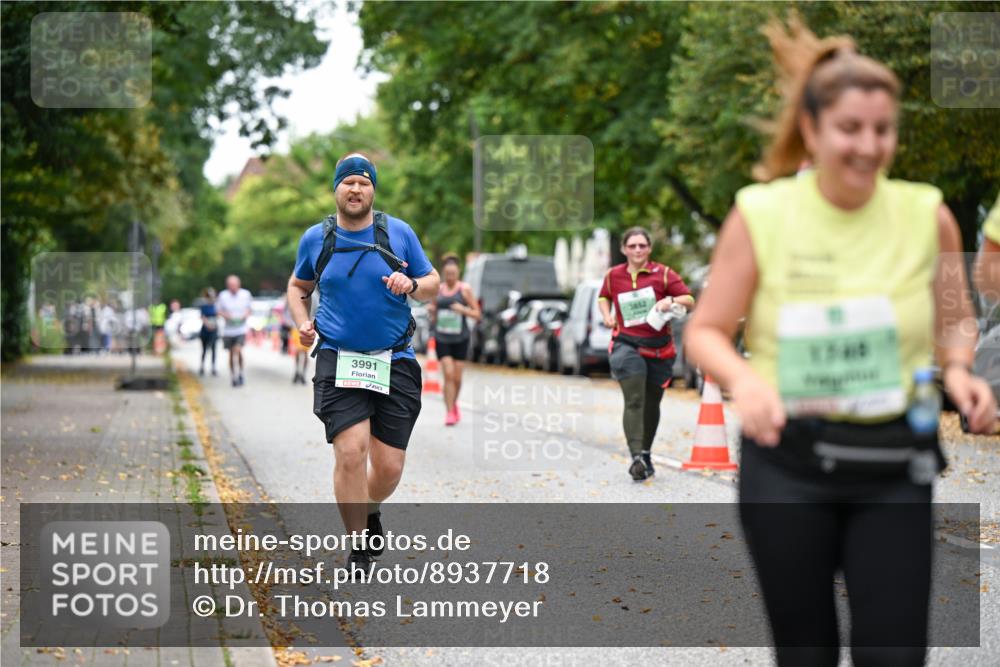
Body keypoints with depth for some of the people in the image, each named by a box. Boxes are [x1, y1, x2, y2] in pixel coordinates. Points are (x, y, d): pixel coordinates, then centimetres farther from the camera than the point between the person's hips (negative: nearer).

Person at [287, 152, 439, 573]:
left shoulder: (398, 233, 3)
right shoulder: (315, 238, 5)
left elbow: (434, 283, 9)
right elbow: (297, 286, 22)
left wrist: (411, 285, -13)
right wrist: (302, 323, 3)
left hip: (394, 362, 1)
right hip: (339, 361, -1)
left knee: (389, 467, 1)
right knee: (350, 451, -18)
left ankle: (370, 511, 37)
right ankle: (359, 549, -3)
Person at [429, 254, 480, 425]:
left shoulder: (465, 290, -1)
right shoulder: (438, 290, 6)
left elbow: (477, 314, -1)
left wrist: (463, 310, -18)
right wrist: (432, 310, -4)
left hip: (460, 338, -1)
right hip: (442, 338, 1)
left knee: (457, 377, 5)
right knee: (448, 374, -12)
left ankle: (454, 403, 32)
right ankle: (449, 412, -10)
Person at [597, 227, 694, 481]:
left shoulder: (663, 274, 0)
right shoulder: (613, 276, 6)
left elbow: (690, 301, -1)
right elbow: (603, 297, 26)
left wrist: (670, 301, -20)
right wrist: (607, 315, 6)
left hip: (659, 348, 1)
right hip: (626, 345, -1)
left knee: (651, 405, 10)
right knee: (634, 401, -17)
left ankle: (645, 454, 28)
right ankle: (636, 456, -25)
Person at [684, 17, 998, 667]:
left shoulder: (927, 215, -2)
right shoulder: (760, 214, -7)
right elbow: (706, 331, 0)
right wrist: (743, 377, -21)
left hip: (893, 466, 1)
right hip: (788, 461, -1)